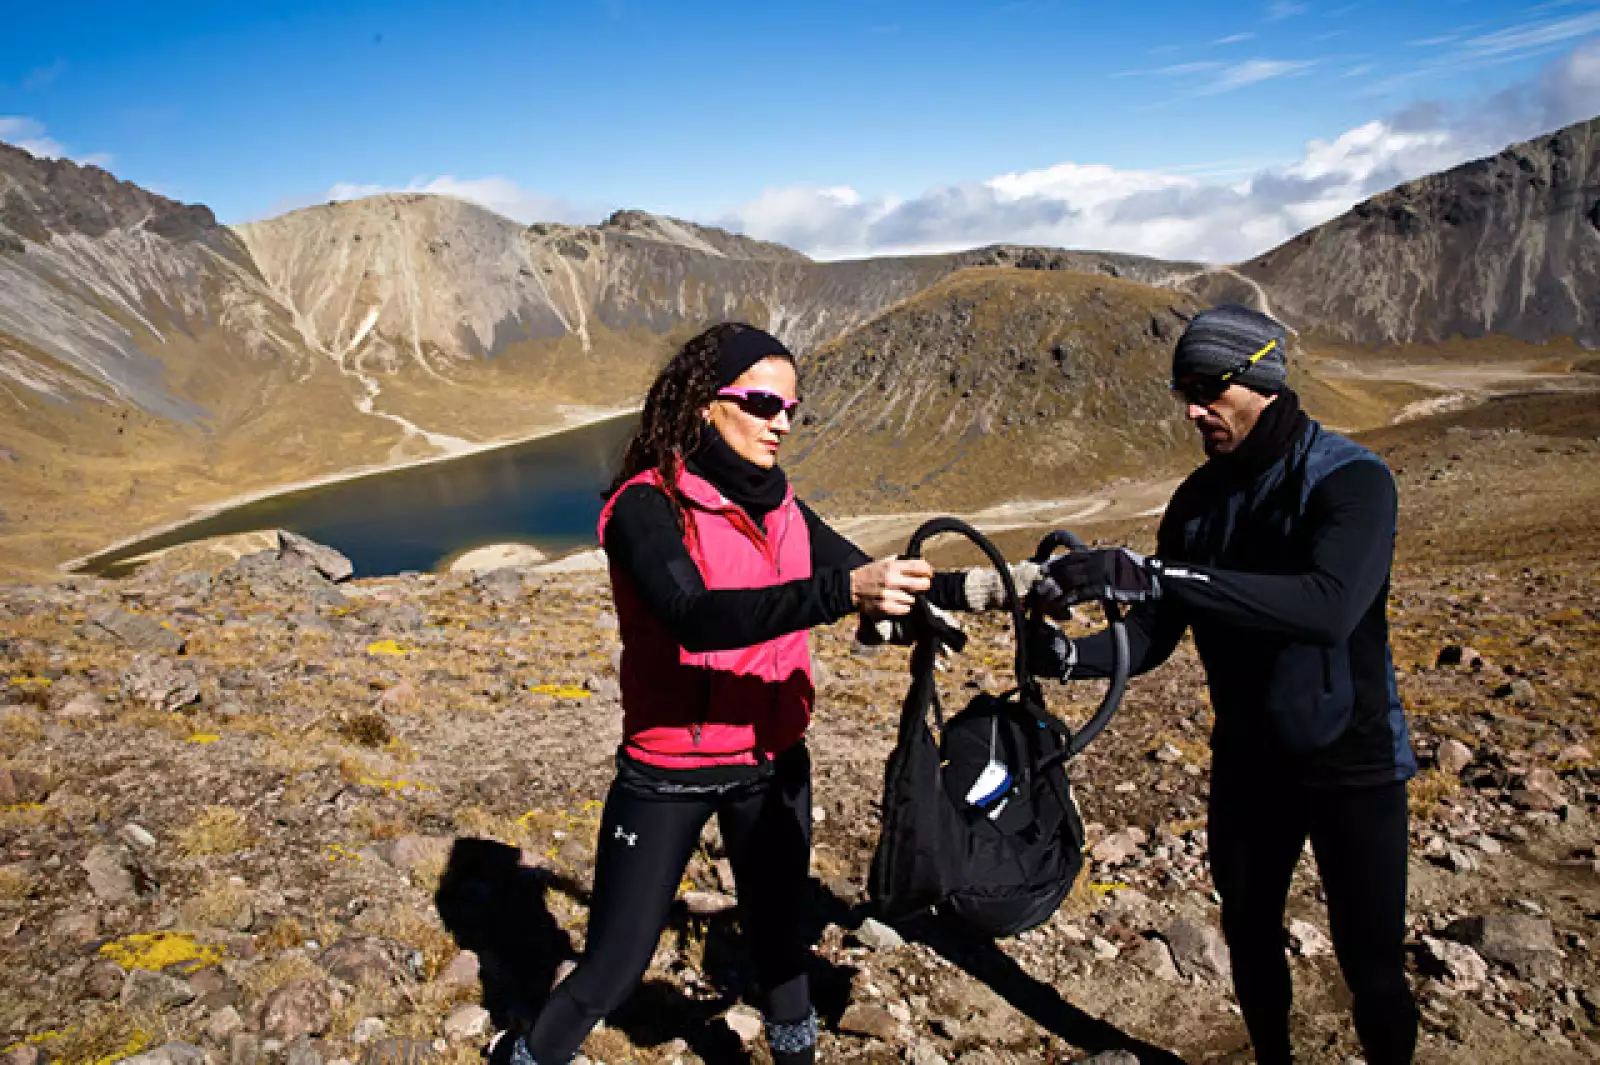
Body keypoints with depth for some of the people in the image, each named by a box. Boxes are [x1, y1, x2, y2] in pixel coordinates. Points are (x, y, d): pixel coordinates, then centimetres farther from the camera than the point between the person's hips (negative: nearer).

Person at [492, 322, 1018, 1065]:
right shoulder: (647, 506, -17)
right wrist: (843, 592, -43)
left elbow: (872, 582, -2)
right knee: (612, 970, 6)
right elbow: (697, 617, -33)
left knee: (781, 941, 20)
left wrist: (977, 588, -17)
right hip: (669, 774, -5)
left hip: (773, 763, 5)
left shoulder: (779, 505, 2)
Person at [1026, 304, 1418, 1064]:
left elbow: (1329, 606, -39)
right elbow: (1155, 632, -1)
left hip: (1351, 761, -5)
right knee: (1249, 937, 18)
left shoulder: (1352, 479, -19)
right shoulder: (1198, 499, -1)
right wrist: (1070, 655, -23)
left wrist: (1152, 574, -47)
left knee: (1372, 964, 3)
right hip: (1246, 759, 5)